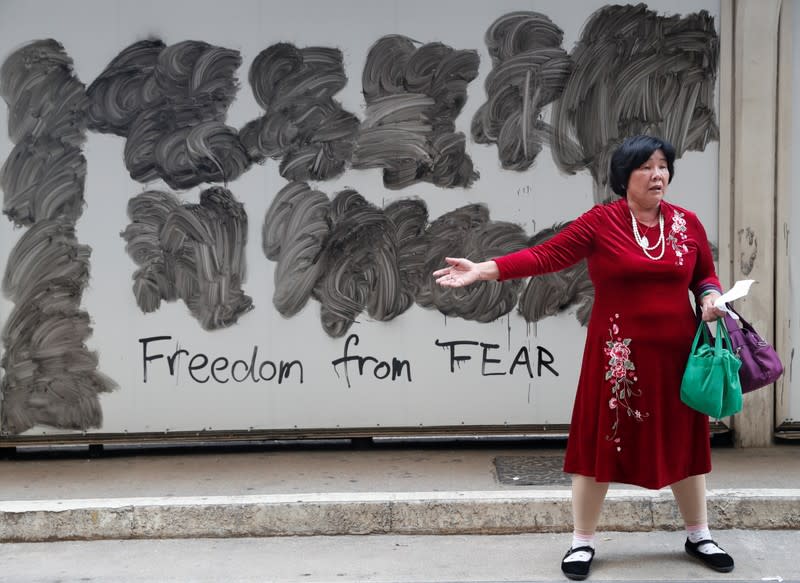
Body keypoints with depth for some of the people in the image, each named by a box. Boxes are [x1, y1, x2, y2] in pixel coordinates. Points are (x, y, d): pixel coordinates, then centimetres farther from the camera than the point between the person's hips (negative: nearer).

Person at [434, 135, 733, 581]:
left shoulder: (687, 223, 4)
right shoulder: (600, 222, -7)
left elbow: (706, 275, 16)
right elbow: (546, 255, -13)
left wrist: (711, 297, -8)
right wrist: (484, 269, -22)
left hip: (675, 353, 3)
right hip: (617, 356, -3)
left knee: (683, 442, 12)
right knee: (601, 442, 3)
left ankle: (699, 536, 30)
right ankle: (583, 542, 16)